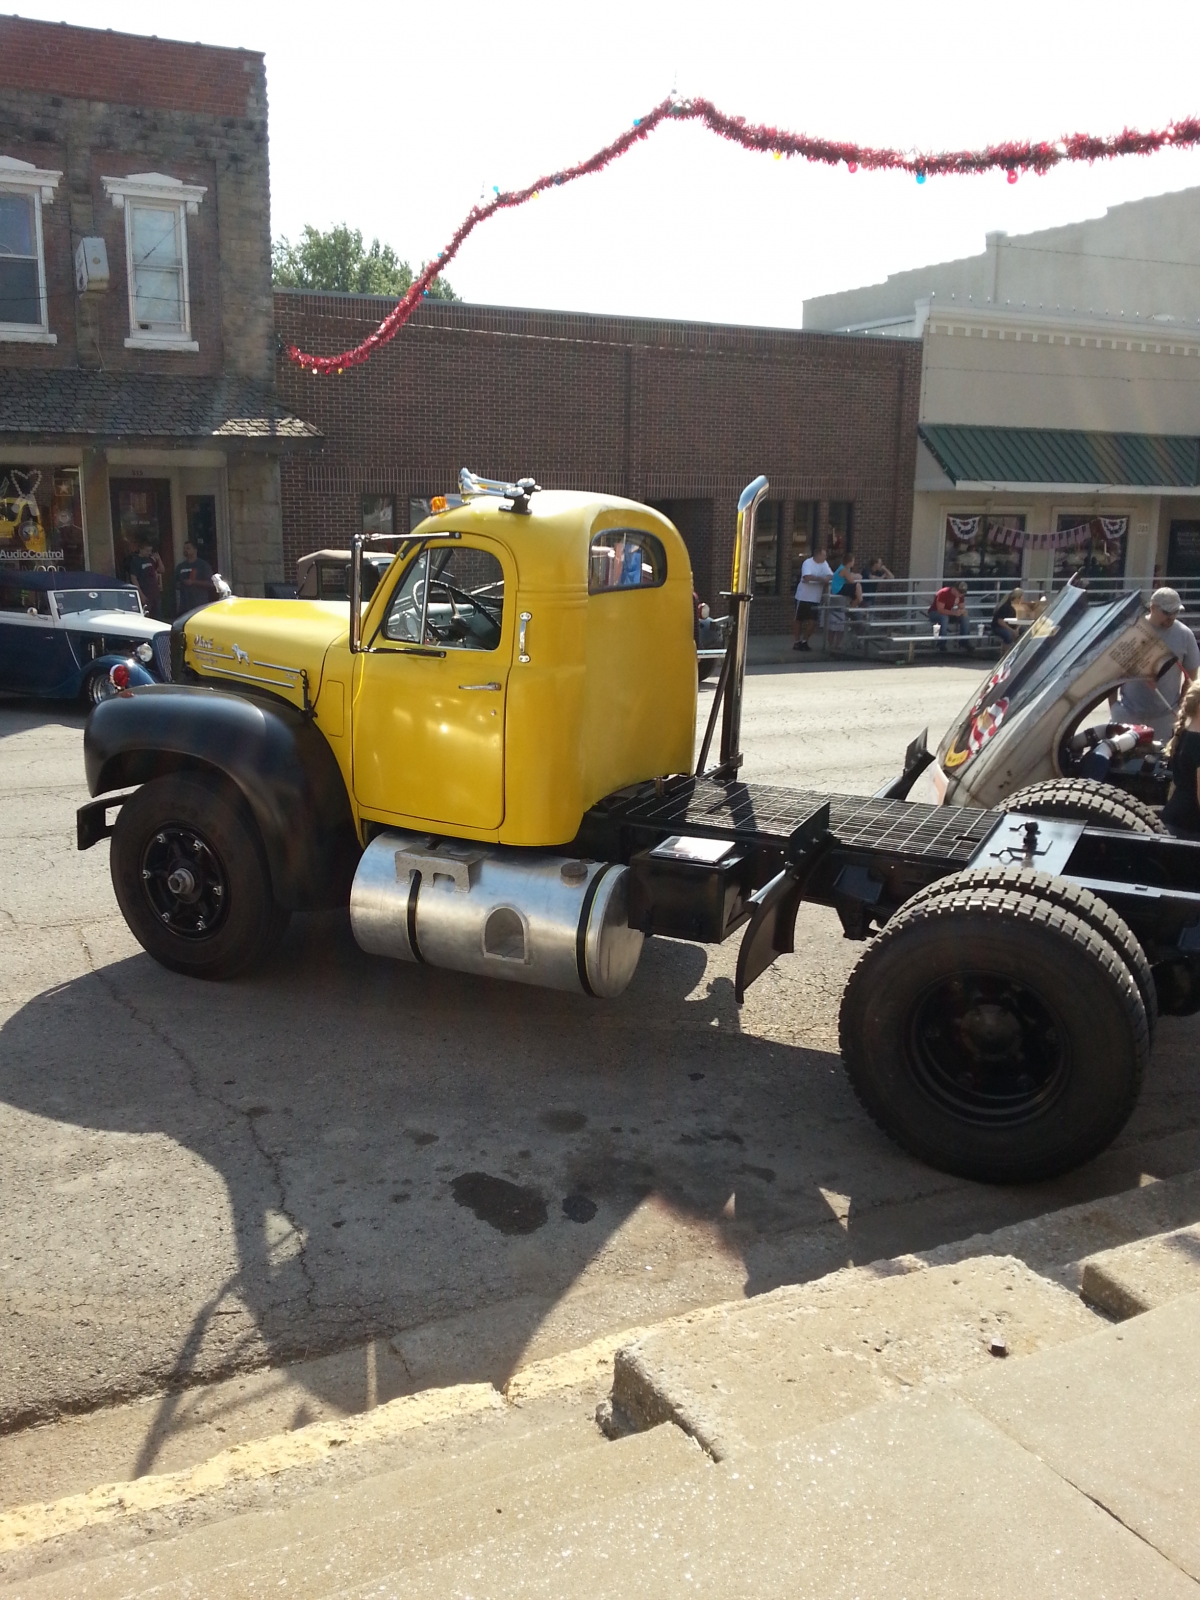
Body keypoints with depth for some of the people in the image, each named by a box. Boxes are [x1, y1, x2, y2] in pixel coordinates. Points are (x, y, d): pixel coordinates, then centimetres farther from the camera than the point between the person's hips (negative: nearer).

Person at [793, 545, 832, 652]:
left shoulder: (824, 564, 4)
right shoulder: (808, 563, -15)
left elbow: (831, 576, -2)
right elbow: (807, 577, -29)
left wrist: (826, 579, -22)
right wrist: (820, 579, -27)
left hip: (815, 598, 5)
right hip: (804, 597, -5)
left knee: (812, 622, 0)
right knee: (800, 620, 7)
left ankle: (804, 641, 14)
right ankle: (797, 642, 18)